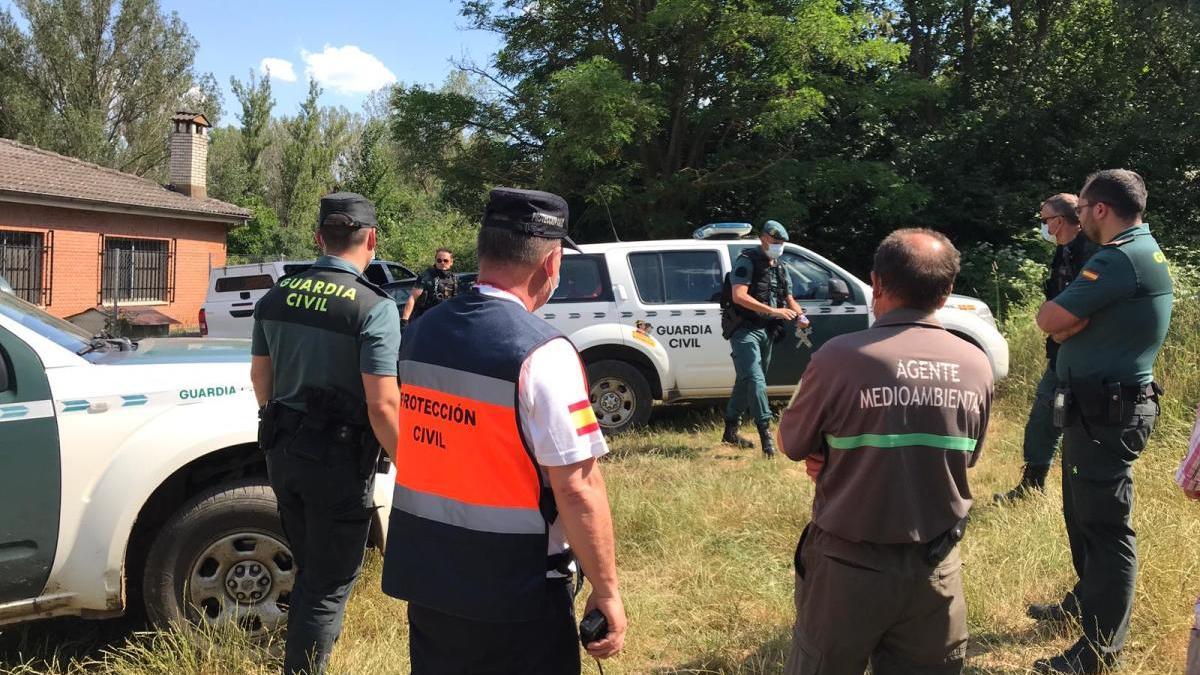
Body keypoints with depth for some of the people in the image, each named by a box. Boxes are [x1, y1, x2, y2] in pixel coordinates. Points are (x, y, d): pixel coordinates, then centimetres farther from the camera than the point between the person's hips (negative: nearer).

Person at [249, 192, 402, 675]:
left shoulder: (276, 297, 2)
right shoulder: (375, 308, -17)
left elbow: (260, 375, 14)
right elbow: (383, 406, -22)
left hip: (282, 452, 7)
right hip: (340, 459, -7)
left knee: (308, 568, 24)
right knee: (329, 583, 7)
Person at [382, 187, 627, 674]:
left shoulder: (421, 332, 1)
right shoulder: (542, 353, -20)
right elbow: (577, 489, -20)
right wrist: (606, 591, -10)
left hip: (423, 575, 6)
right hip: (514, 593, -6)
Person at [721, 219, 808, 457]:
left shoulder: (780, 269, 17)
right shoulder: (747, 261, -8)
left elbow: (789, 298, 23)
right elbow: (739, 296, -20)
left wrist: (800, 315, 0)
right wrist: (772, 311, -26)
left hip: (766, 331, 8)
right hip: (745, 329, -8)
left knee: (746, 381, 14)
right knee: (755, 379, -17)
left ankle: (730, 432, 24)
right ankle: (765, 433, -21)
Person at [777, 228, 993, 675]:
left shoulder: (840, 357, -20)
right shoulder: (977, 366, -5)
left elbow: (791, 445, -6)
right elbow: (964, 459, 9)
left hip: (850, 566, -3)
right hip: (937, 568, 4)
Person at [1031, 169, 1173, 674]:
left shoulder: (1121, 259, -21)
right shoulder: (1142, 248, 14)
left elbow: (1048, 319, -19)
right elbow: (1067, 324, 13)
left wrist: (1069, 318, -1)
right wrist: (1076, 319, -7)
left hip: (1106, 411, -10)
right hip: (1101, 405, 10)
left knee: (1105, 523, -4)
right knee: (1083, 513, 22)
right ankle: (1088, 601, 39)